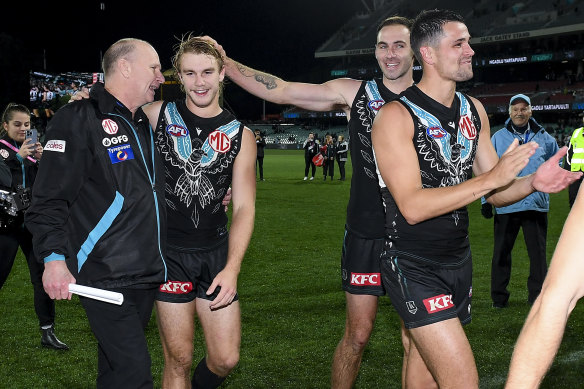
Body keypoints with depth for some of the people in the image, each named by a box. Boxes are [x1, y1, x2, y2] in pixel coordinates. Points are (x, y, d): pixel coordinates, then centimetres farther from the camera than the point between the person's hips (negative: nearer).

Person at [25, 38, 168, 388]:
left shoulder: (145, 123, 17)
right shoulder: (80, 119, -9)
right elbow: (49, 198, -13)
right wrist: (54, 258, -23)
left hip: (148, 275, 8)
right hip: (105, 278, -8)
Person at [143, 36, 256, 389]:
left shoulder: (240, 136, 3)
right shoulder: (156, 115, 0)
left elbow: (244, 207, 1)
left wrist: (232, 268, -10)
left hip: (216, 252, 2)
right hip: (169, 250, -2)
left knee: (226, 359, 4)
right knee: (179, 359, 0)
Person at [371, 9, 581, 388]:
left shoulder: (474, 110, 7)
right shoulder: (396, 116, -15)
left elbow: (496, 194, 10)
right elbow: (412, 207, -24)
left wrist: (533, 182, -12)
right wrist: (491, 178, -27)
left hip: (459, 260, 7)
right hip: (414, 268, -7)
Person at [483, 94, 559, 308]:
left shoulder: (543, 138, 8)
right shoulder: (498, 138, 5)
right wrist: (486, 200, 1)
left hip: (536, 204, 1)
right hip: (505, 205, -1)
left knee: (537, 252, 5)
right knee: (501, 251, 5)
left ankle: (538, 296, 14)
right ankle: (499, 297, 15)